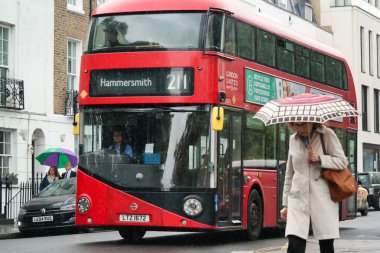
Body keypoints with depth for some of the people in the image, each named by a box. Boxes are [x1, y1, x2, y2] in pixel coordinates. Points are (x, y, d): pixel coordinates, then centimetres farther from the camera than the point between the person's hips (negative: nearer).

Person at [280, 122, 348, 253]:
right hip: (298, 198, 2)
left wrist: (320, 159, -15)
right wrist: (286, 204, 16)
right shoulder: (293, 140, 11)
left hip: (323, 198, -2)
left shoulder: (327, 134, 1)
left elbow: (342, 161, 0)